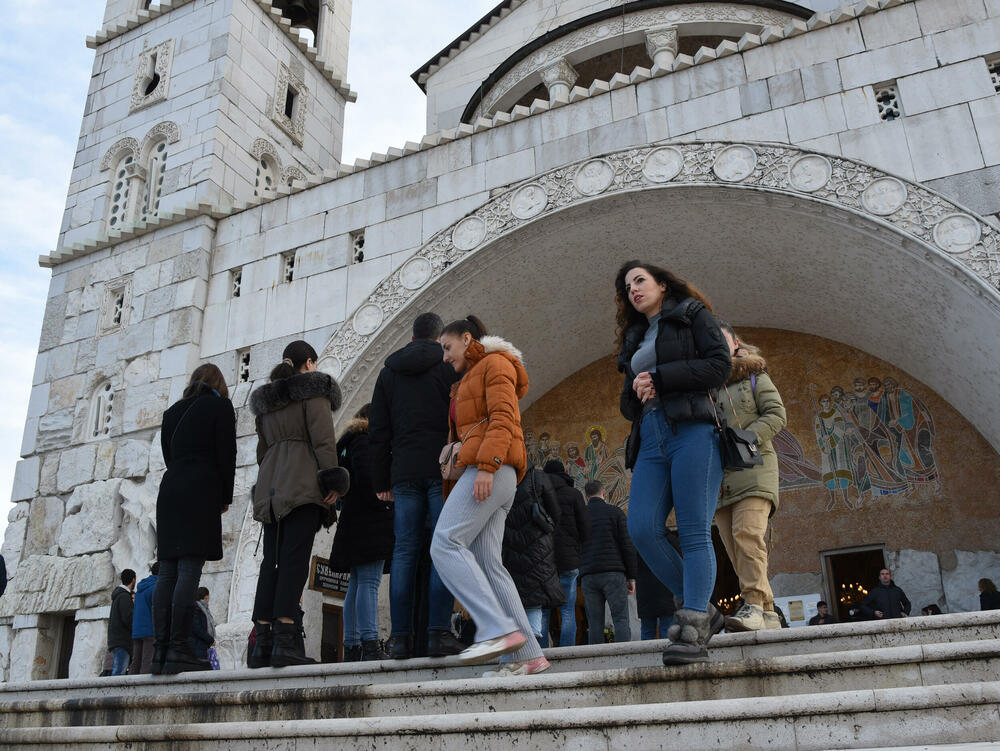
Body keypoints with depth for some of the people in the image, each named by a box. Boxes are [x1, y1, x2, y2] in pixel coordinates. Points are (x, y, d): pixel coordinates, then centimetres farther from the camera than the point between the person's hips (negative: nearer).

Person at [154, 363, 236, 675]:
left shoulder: (173, 412, 21)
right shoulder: (220, 406, 5)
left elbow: (170, 455, 19)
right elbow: (226, 454, -3)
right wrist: (225, 497, 6)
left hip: (169, 491, 6)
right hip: (201, 493, -6)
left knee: (167, 573, 2)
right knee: (189, 571, -11)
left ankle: (161, 650, -1)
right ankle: (179, 649, -16)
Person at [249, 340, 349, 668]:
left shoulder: (265, 398, 24)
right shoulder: (313, 389, 3)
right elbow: (323, 439, -9)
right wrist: (332, 481, -10)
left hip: (270, 483, 7)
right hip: (303, 482, -6)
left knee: (271, 560, 3)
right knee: (295, 558, -11)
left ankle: (263, 642, -1)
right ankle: (285, 641, -18)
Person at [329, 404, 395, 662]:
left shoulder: (348, 444, 24)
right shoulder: (365, 442, -6)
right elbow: (366, 479, -18)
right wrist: (383, 505, -13)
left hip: (352, 523, 10)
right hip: (369, 522, -10)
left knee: (357, 585, 8)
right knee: (369, 583, -15)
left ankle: (351, 648, 10)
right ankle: (370, 645, -21)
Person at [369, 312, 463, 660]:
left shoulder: (389, 371, 18)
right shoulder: (450, 364, 5)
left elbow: (378, 431, 15)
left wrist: (381, 481, 16)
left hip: (404, 472, 4)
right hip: (443, 469, -3)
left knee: (404, 552, 3)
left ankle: (401, 636, 1)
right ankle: (438, 631, -12)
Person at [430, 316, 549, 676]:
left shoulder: (495, 364, 5)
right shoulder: (469, 380, 33)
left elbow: (502, 418, -10)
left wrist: (486, 465, -21)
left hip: (492, 469, -9)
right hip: (486, 474, 9)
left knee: (445, 543, -20)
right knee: (486, 563, -1)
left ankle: (499, 629, -27)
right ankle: (528, 654, -5)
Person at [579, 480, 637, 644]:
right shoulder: (615, 512, 4)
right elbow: (627, 546, -2)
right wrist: (631, 576, 2)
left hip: (588, 576, 3)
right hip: (613, 574, -3)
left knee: (595, 623, 4)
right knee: (621, 619, -4)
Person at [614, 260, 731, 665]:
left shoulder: (691, 313, 12)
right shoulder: (634, 339, 28)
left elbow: (720, 364, -3)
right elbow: (627, 403, 25)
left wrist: (658, 378, -6)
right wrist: (636, 390, 1)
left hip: (691, 430, -6)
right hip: (650, 438, 6)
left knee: (694, 532, -11)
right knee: (642, 528, -11)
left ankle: (692, 633, -13)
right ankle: (700, 609, 3)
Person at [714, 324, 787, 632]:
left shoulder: (754, 375, 11)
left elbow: (776, 414, 0)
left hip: (752, 465, -4)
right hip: (717, 474, 4)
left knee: (747, 532, -23)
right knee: (735, 548, -2)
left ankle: (753, 604, -23)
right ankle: (767, 613, 2)